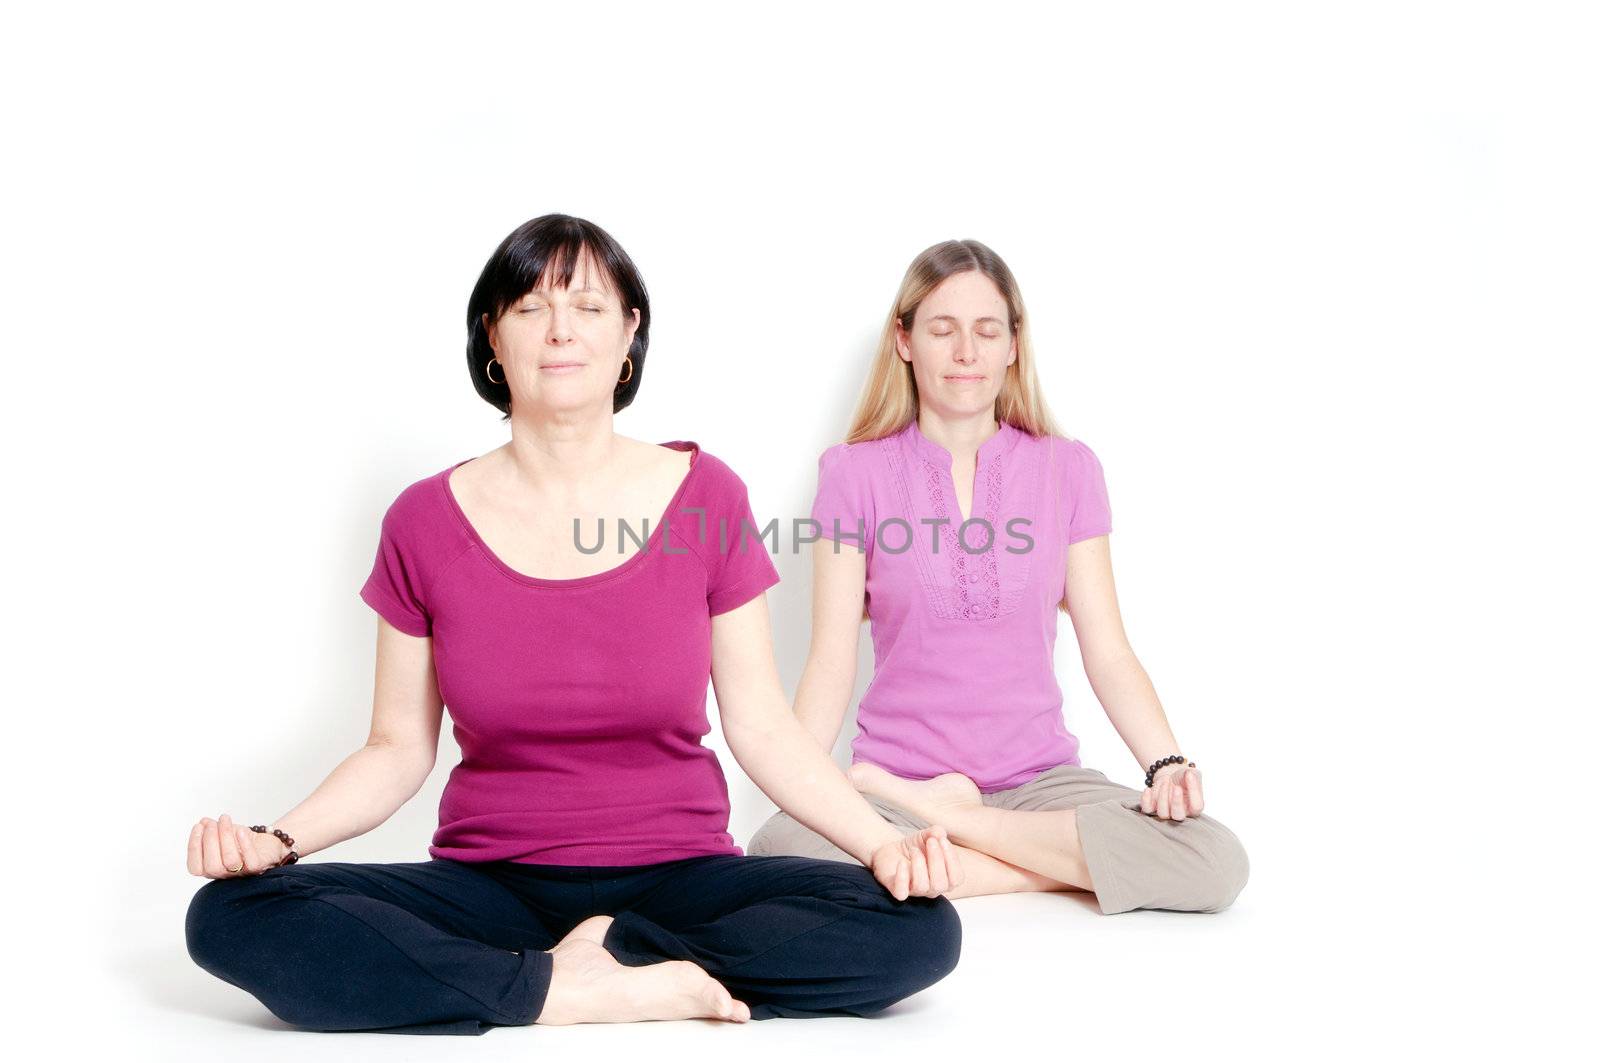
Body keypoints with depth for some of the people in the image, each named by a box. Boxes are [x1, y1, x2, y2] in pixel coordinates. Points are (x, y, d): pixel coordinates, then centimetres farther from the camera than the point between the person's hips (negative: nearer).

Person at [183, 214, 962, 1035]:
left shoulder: (702, 496, -1)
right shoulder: (425, 521, 1)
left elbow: (763, 729, 0)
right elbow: (399, 749, 4)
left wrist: (880, 841, -15)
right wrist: (274, 838, -14)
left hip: (680, 874, 0)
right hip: (487, 887, 1)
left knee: (920, 931, -26)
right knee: (231, 918, -25)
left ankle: (592, 960, -15)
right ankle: (578, 991, -20)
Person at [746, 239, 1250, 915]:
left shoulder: (1067, 469, 8)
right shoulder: (855, 474, 4)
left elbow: (1107, 653, 4)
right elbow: (831, 664, -1)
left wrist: (1167, 763, -14)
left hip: (1038, 778, 2)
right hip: (893, 780, -2)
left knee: (1217, 864, -25)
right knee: (777, 852, -35)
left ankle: (944, 816, -10)